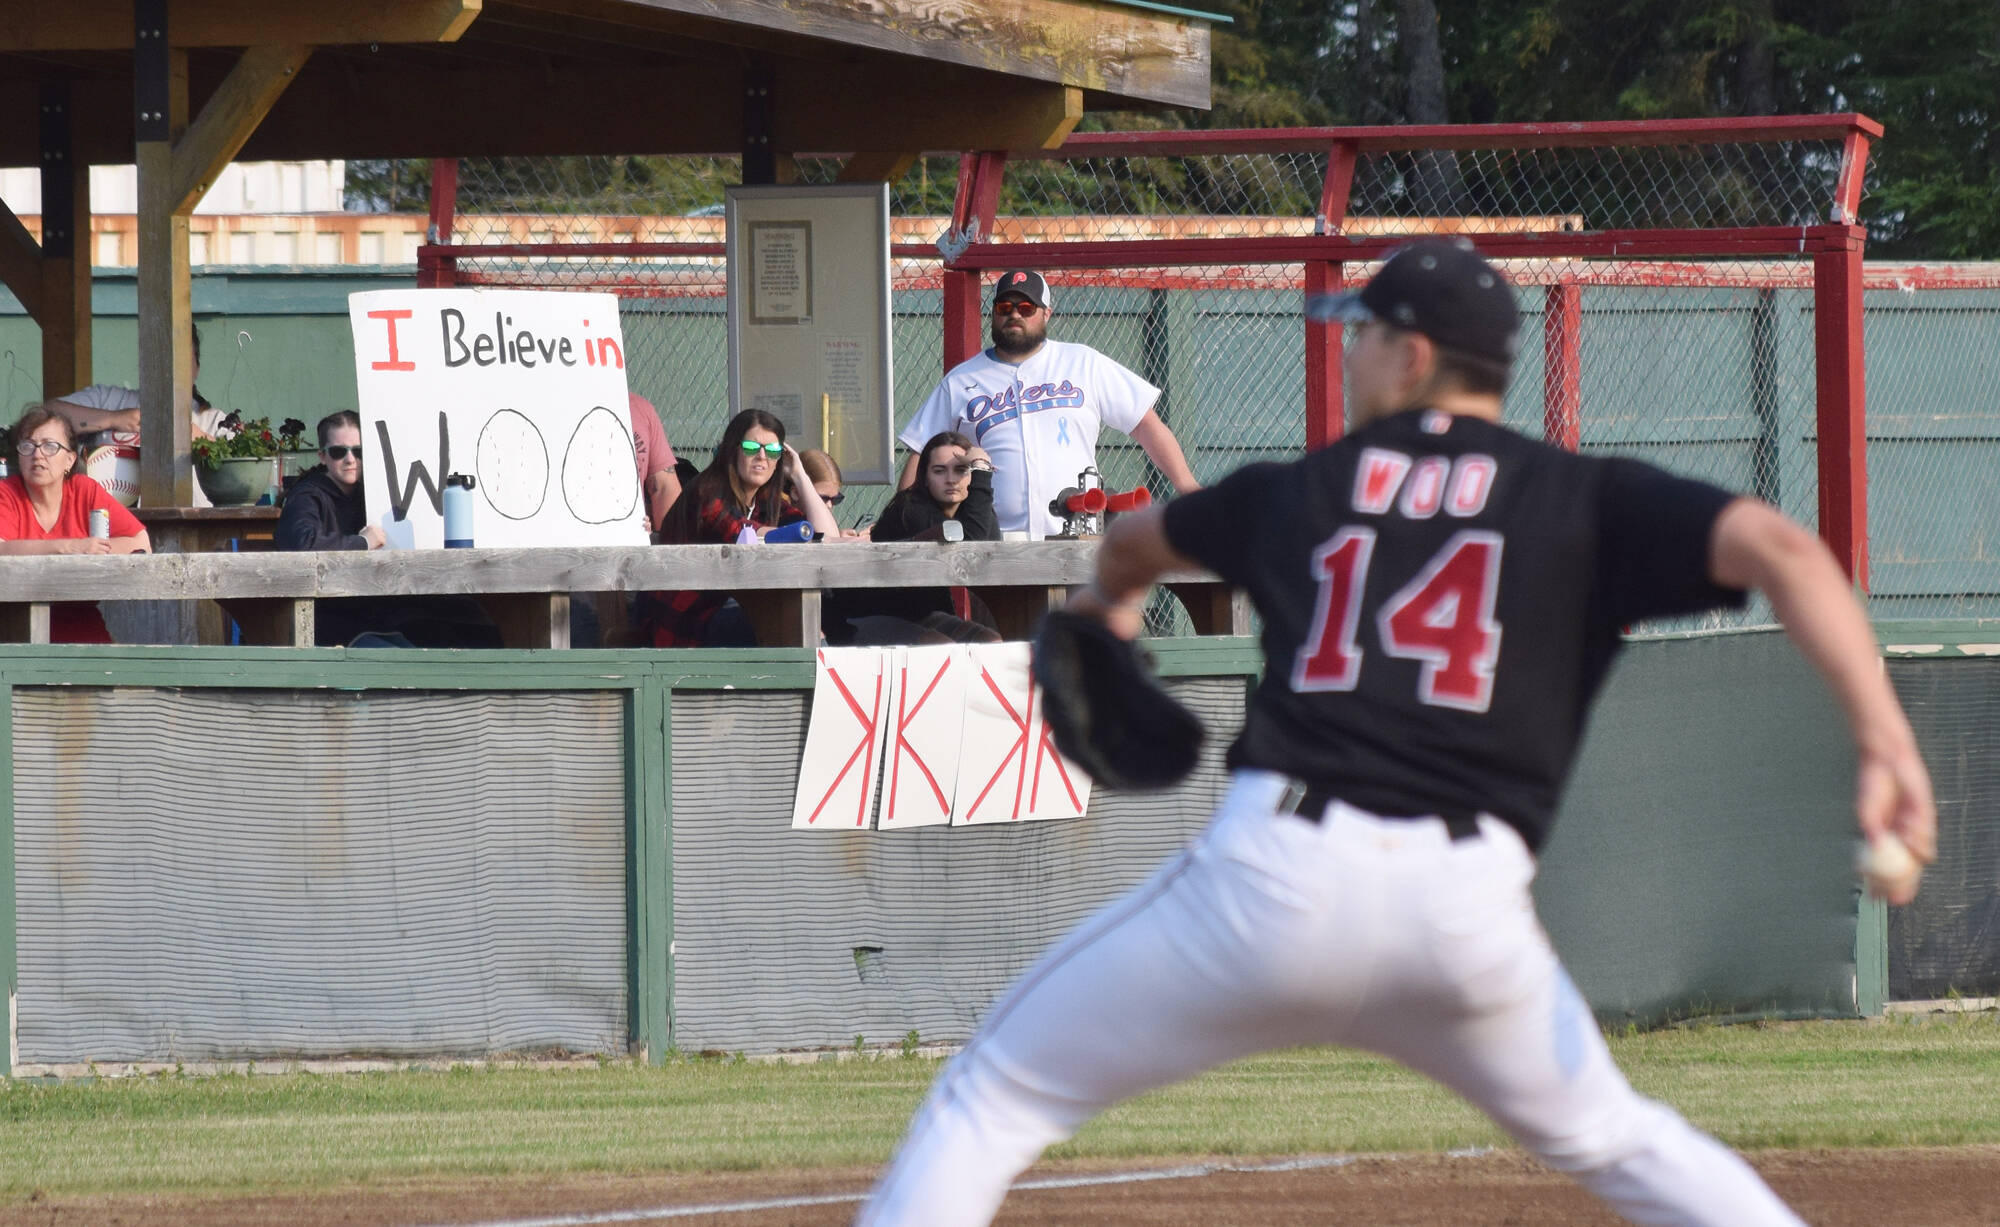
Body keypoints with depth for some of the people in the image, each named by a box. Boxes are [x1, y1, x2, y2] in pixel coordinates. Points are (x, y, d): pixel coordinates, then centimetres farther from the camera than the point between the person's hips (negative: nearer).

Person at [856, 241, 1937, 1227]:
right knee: (1605, 1138, 26)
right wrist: (1884, 743, -11)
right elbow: (1778, 548, -4)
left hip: (1279, 872, -1)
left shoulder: (1295, 493, 18)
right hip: (1470, 903, 2)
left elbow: (1138, 539, 40)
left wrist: (1108, 599, 65)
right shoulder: (1584, 500, 12)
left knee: (994, 1098, 11)